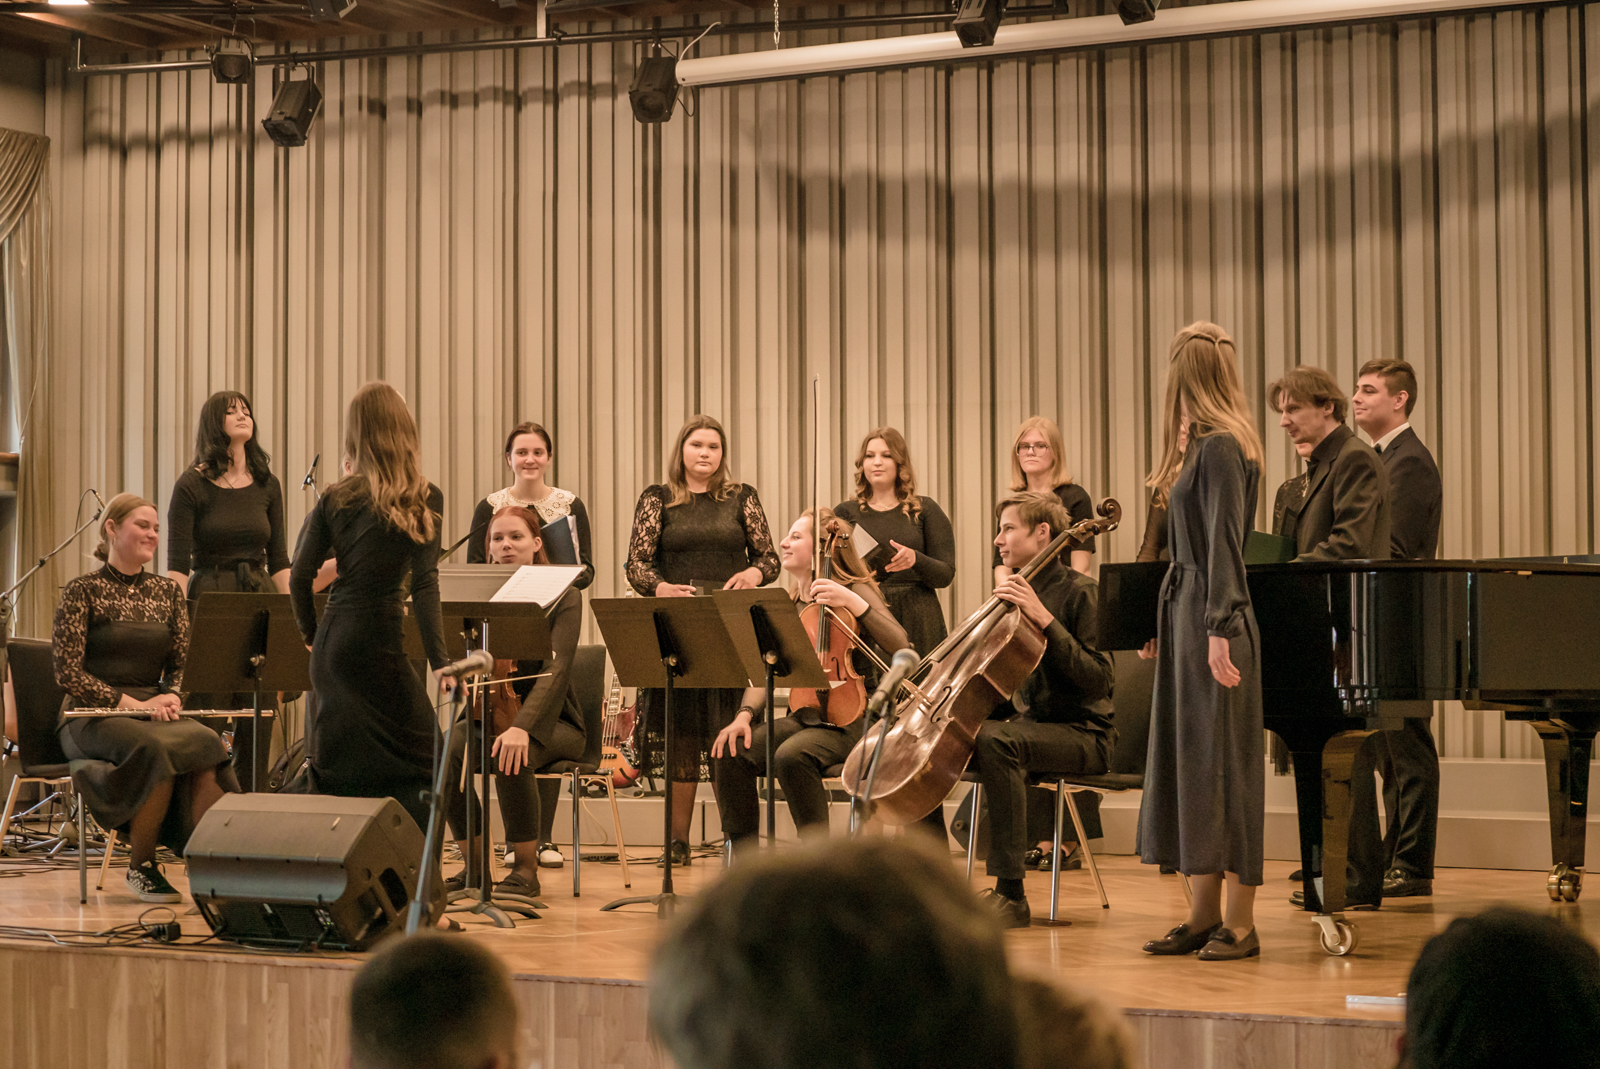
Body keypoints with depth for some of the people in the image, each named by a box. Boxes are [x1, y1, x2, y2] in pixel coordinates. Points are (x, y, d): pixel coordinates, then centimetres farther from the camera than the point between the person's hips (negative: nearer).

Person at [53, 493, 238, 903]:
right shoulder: (83, 591, -3)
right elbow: (68, 674, -9)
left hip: (155, 711, 4)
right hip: (93, 717, -4)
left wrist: (170, 694, -9)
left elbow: (182, 661, 14)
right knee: (156, 748, -36)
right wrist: (132, 703, -18)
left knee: (208, 746, -29)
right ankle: (141, 866, -16)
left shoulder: (167, 592, 14)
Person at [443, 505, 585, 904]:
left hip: (551, 720, -4)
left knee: (511, 757, -36)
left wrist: (522, 725, -35)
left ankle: (526, 871, -20)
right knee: (446, 751, -28)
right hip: (492, 715, 4)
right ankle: (473, 866, -13)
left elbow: (556, 667, -20)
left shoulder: (563, 595, -6)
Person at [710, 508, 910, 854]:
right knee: (732, 752, -20)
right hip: (802, 717, 6)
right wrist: (745, 714, -9)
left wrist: (854, 604, -23)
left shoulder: (855, 592, -2)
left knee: (791, 755, -35)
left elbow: (900, 649, -16)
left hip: (850, 719, -6)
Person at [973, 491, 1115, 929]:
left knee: (996, 741, -37)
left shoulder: (1078, 591, -10)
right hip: (1027, 723, 8)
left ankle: (1010, 893, -34)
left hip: (1081, 733, -8)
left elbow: (1098, 680, -21)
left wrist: (1044, 618, -25)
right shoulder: (1015, 592, 13)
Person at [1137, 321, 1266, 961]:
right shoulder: (1202, 446, 15)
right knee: (1189, 759, 10)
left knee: (1222, 762, -5)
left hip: (1212, 620, -10)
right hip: (1186, 615, 10)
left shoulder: (1221, 447, -13)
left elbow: (1225, 544, -19)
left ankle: (1240, 925, 0)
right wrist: (1167, 625, 24)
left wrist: (1220, 628, -23)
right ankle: (1204, 916, 15)